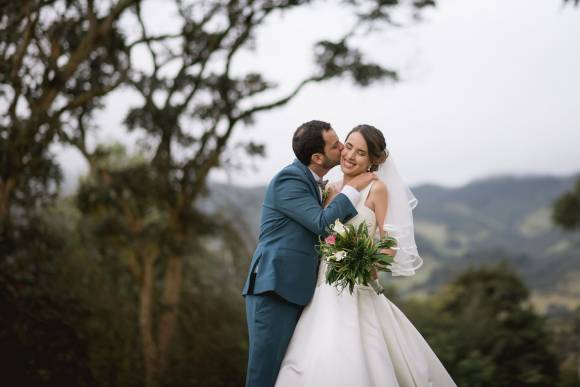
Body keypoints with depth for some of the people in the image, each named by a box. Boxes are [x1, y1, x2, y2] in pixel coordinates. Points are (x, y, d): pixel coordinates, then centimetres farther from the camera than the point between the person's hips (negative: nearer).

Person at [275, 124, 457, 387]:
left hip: (357, 288, -5)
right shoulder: (332, 189, 15)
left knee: (351, 360, -14)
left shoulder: (377, 188, -2)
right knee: (314, 361, -2)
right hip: (326, 287, 5)